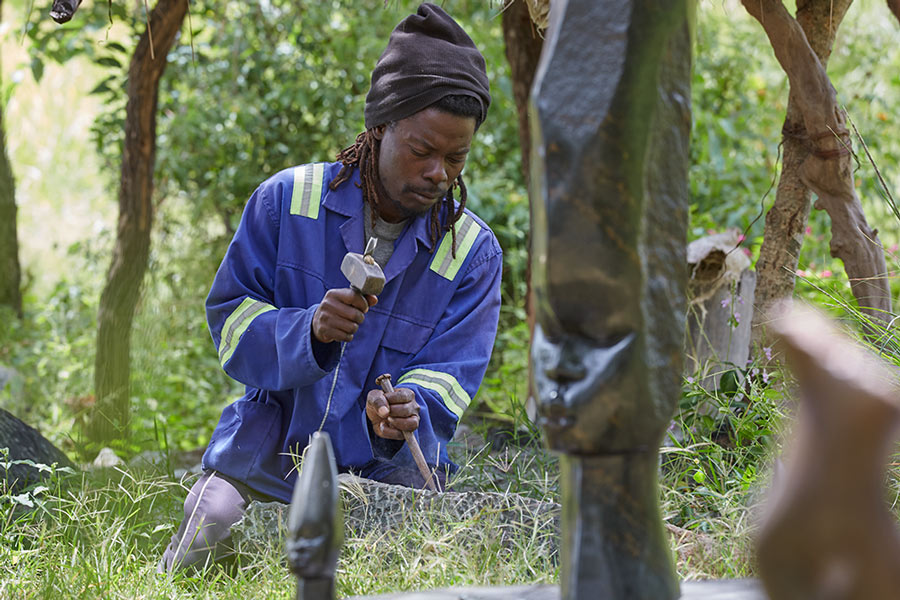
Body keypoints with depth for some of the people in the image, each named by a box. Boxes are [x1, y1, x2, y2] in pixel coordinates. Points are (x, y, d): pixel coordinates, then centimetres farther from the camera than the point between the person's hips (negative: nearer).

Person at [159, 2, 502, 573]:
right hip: (267, 456, 0)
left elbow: (447, 378, -8)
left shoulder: (475, 252, -4)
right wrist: (308, 332, -26)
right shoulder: (286, 200, -5)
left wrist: (406, 411, -32)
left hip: (384, 472, 0)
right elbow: (228, 318, -6)